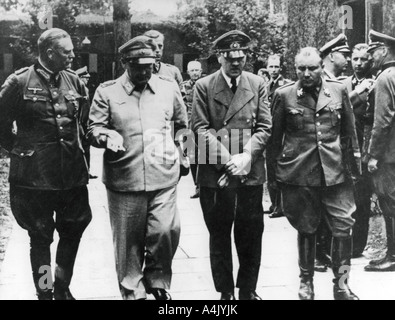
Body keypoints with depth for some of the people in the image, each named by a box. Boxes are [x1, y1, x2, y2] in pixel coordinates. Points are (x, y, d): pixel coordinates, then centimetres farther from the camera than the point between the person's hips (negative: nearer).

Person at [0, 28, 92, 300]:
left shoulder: (73, 81, 6)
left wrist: (79, 149, 9)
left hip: (73, 174, 5)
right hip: (35, 176, -4)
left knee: (73, 231, 13)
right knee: (41, 237, 8)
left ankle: (62, 288, 33)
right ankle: (45, 293, 23)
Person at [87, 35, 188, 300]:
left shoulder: (169, 88, 9)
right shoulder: (107, 92, 3)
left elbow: (183, 125, 21)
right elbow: (93, 129, 0)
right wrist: (107, 136, -19)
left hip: (163, 179, 1)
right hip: (123, 181, -1)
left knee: (166, 231, -10)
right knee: (128, 240, 7)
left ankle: (157, 280, 18)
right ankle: (132, 292, 25)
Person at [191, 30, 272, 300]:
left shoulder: (258, 84, 7)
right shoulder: (204, 86, 1)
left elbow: (264, 127, 2)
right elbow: (201, 128, -5)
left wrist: (246, 157, -13)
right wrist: (228, 160, -15)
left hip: (251, 172, 1)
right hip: (215, 173, -1)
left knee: (251, 235, 7)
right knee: (219, 236, 8)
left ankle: (248, 290, 22)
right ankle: (225, 292, 21)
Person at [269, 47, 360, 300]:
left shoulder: (339, 91, 5)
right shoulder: (284, 95, 0)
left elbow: (349, 129, 12)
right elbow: (275, 136, 6)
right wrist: (277, 166, 7)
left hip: (335, 171, 1)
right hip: (298, 172, -1)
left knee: (344, 227, -3)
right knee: (306, 229, 10)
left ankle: (341, 284, 12)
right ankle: (306, 281, 27)